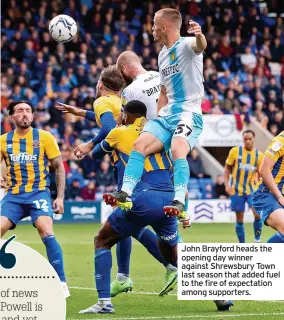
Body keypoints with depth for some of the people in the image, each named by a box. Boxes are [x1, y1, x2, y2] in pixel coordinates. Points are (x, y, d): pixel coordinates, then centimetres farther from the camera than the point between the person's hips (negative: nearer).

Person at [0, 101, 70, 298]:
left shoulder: (44, 137, 2)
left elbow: (59, 167, 7)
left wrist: (60, 197, 0)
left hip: (39, 193, -3)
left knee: (47, 232, -23)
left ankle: (62, 284, -16)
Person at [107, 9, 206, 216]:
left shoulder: (186, 45, -7)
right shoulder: (163, 54, 19)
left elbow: (200, 46, -33)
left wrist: (199, 36, -57)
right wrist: (158, 119, 21)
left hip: (189, 114, -8)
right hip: (167, 114, 8)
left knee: (177, 150, -31)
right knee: (140, 144, -12)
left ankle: (180, 203, -36)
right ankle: (125, 194, -15)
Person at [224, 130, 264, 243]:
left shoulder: (259, 155, 1)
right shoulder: (235, 151, -3)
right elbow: (227, 169, 4)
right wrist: (227, 185, -5)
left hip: (251, 190, 1)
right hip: (237, 190, -1)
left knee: (257, 214, -15)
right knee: (239, 219, 2)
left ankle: (257, 241, 1)